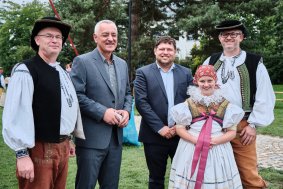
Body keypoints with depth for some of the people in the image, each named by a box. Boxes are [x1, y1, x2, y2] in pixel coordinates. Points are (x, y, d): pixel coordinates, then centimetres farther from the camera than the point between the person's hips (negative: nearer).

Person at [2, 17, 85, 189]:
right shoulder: (25, 71, -15)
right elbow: (16, 114, -20)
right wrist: (22, 154, -21)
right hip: (39, 149, -8)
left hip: (62, 147, 8)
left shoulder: (63, 72, 12)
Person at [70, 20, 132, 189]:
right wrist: (102, 112, -19)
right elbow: (76, 95, -14)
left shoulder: (122, 64, 13)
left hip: (116, 137, 6)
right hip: (92, 137, -6)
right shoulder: (82, 61, -7)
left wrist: (127, 111, -1)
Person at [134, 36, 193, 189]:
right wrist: (160, 127, -14)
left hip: (181, 134, 2)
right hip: (154, 136, -2)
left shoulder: (186, 73, 9)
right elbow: (141, 102, -8)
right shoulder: (143, 73, 1)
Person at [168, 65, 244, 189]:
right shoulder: (189, 103, 4)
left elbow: (232, 132, 2)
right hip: (191, 150, 0)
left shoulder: (225, 104, 4)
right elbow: (180, 128, 2)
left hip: (218, 151, 0)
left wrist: (214, 141, -14)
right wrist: (196, 140, -13)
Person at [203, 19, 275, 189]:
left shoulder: (255, 62, -1)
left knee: (249, 174, -2)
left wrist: (253, 124, -7)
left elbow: (265, 97, -3)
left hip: (242, 126, -3)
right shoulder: (210, 62, 9)